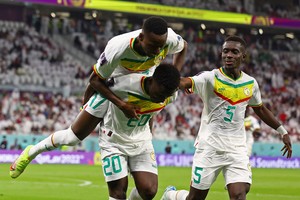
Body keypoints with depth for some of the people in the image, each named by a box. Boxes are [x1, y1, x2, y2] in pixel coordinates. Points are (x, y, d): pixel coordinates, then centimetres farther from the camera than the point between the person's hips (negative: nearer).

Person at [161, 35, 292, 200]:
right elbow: (184, 82, -27)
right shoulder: (210, 78, -9)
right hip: (209, 147, -3)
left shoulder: (251, 83, 7)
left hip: (237, 149, 3)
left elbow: (260, 109, 24)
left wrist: (282, 132, 23)